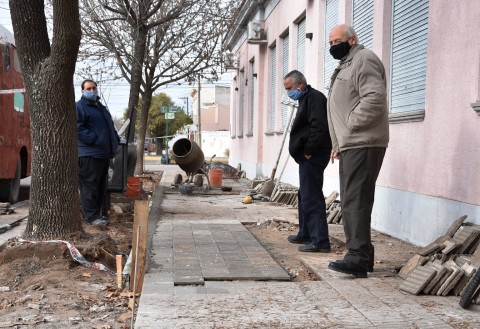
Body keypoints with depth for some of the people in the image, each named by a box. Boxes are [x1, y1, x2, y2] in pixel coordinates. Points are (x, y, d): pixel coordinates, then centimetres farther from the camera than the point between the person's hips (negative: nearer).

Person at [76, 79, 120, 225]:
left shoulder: (102, 108, 24)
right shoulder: (79, 107, -4)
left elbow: (110, 127, 31)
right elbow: (78, 128, -16)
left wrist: (115, 140, 13)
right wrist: (96, 140, -22)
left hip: (104, 153, 9)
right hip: (89, 154, -9)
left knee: (101, 186, 13)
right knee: (89, 185, -7)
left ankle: (96, 212, 22)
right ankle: (91, 216, -3)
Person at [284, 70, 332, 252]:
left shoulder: (314, 97, -12)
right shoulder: (306, 99, 21)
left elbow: (318, 126, -23)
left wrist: (308, 151, -20)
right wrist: (304, 153, 14)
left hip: (312, 157, -11)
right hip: (307, 157, 11)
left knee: (311, 198, -12)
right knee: (305, 196, 19)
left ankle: (320, 241, -11)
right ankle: (305, 234, 30)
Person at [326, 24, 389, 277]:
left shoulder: (364, 60, -7)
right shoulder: (345, 65, 26)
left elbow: (374, 98, -21)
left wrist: (352, 124, -16)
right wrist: (338, 144, 22)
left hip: (363, 144, -11)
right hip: (349, 145, 11)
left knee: (356, 200, -15)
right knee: (350, 202, 11)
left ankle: (358, 258, -15)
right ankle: (361, 254, 17)